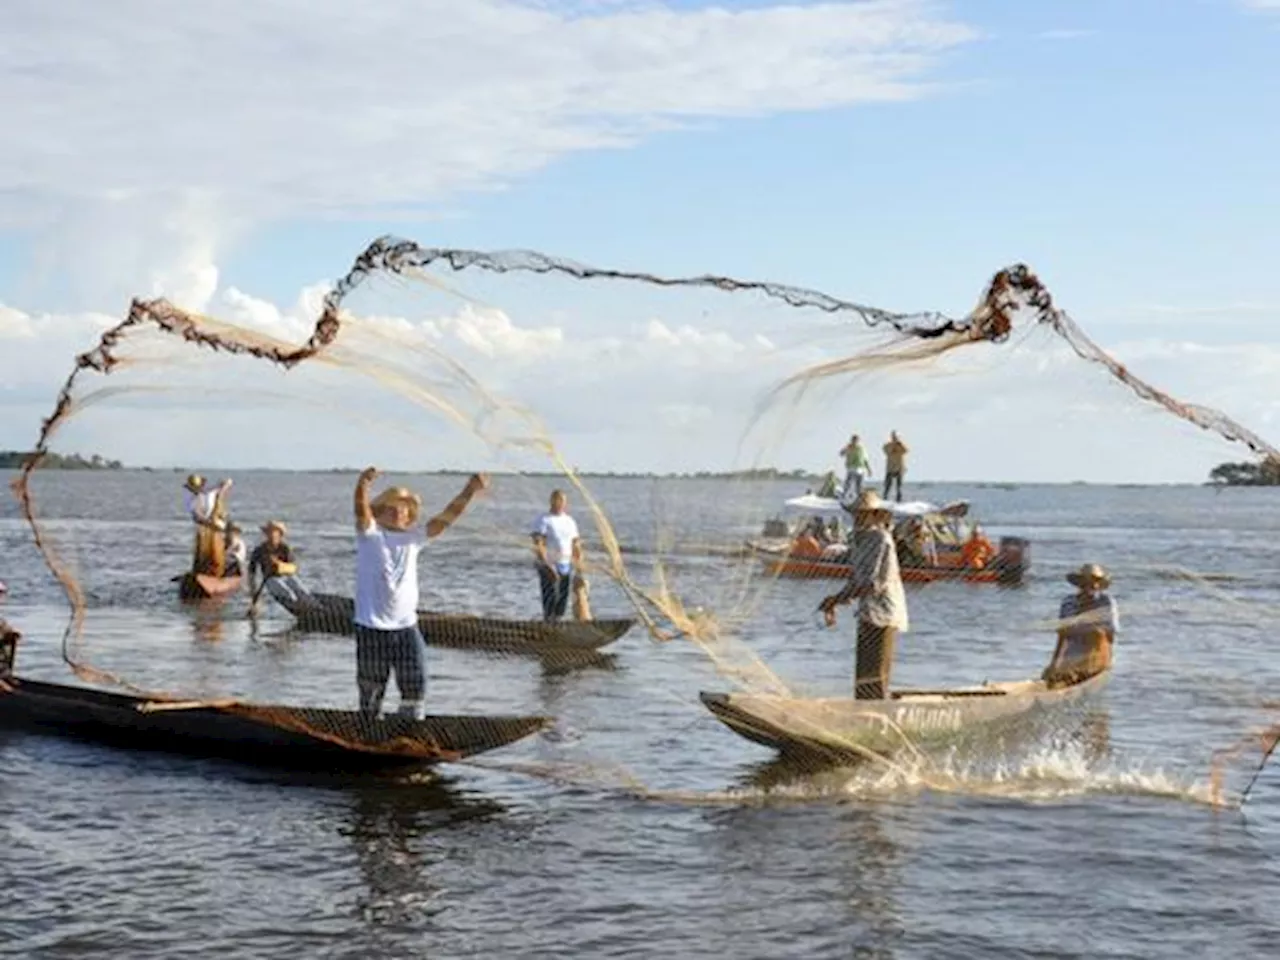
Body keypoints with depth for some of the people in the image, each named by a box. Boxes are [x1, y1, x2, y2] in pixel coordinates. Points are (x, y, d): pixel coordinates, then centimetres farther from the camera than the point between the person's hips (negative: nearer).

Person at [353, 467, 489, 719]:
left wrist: (470, 490, -13)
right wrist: (363, 484, -44)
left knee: (415, 685, 3)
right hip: (372, 628, -4)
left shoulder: (413, 538, 8)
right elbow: (361, 510, -23)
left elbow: (446, 517, 0)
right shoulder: (370, 535, -3)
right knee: (371, 688, 7)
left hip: (407, 626, 4)